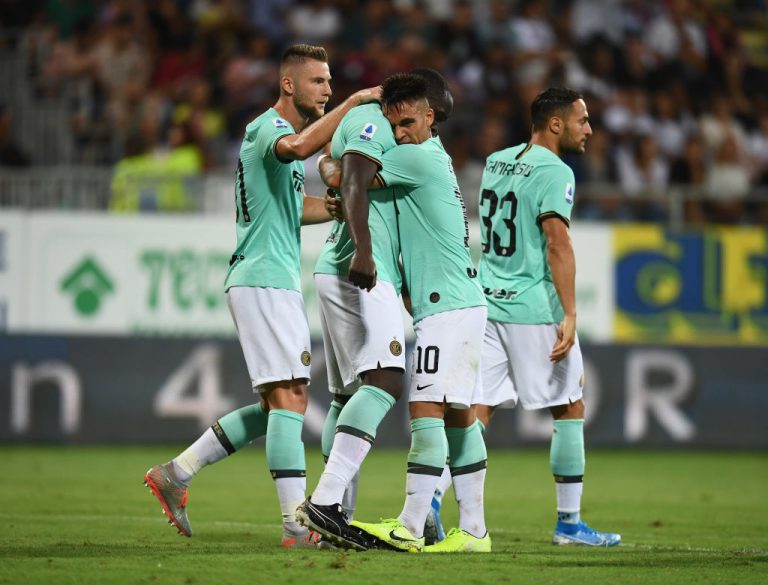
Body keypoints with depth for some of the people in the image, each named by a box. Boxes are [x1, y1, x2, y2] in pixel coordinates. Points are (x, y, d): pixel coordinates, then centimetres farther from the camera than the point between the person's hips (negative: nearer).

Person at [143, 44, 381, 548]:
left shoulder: (282, 133, 22)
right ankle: (298, 523, -18)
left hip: (276, 283, 10)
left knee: (279, 405, 11)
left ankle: (176, 474, 15)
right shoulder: (266, 128, -10)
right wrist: (355, 102, -30)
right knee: (289, 398, -14)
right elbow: (299, 147, -35)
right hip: (264, 280, -10)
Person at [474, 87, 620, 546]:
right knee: (570, 409, 6)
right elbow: (557, 244, -19)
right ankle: (569, 523, 8)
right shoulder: (554, 171, -11)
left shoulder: (495, 162, 14)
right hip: (535, 308, -7)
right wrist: (569, 315, -22)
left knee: (476, 410, 5)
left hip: (488, 302, 7)